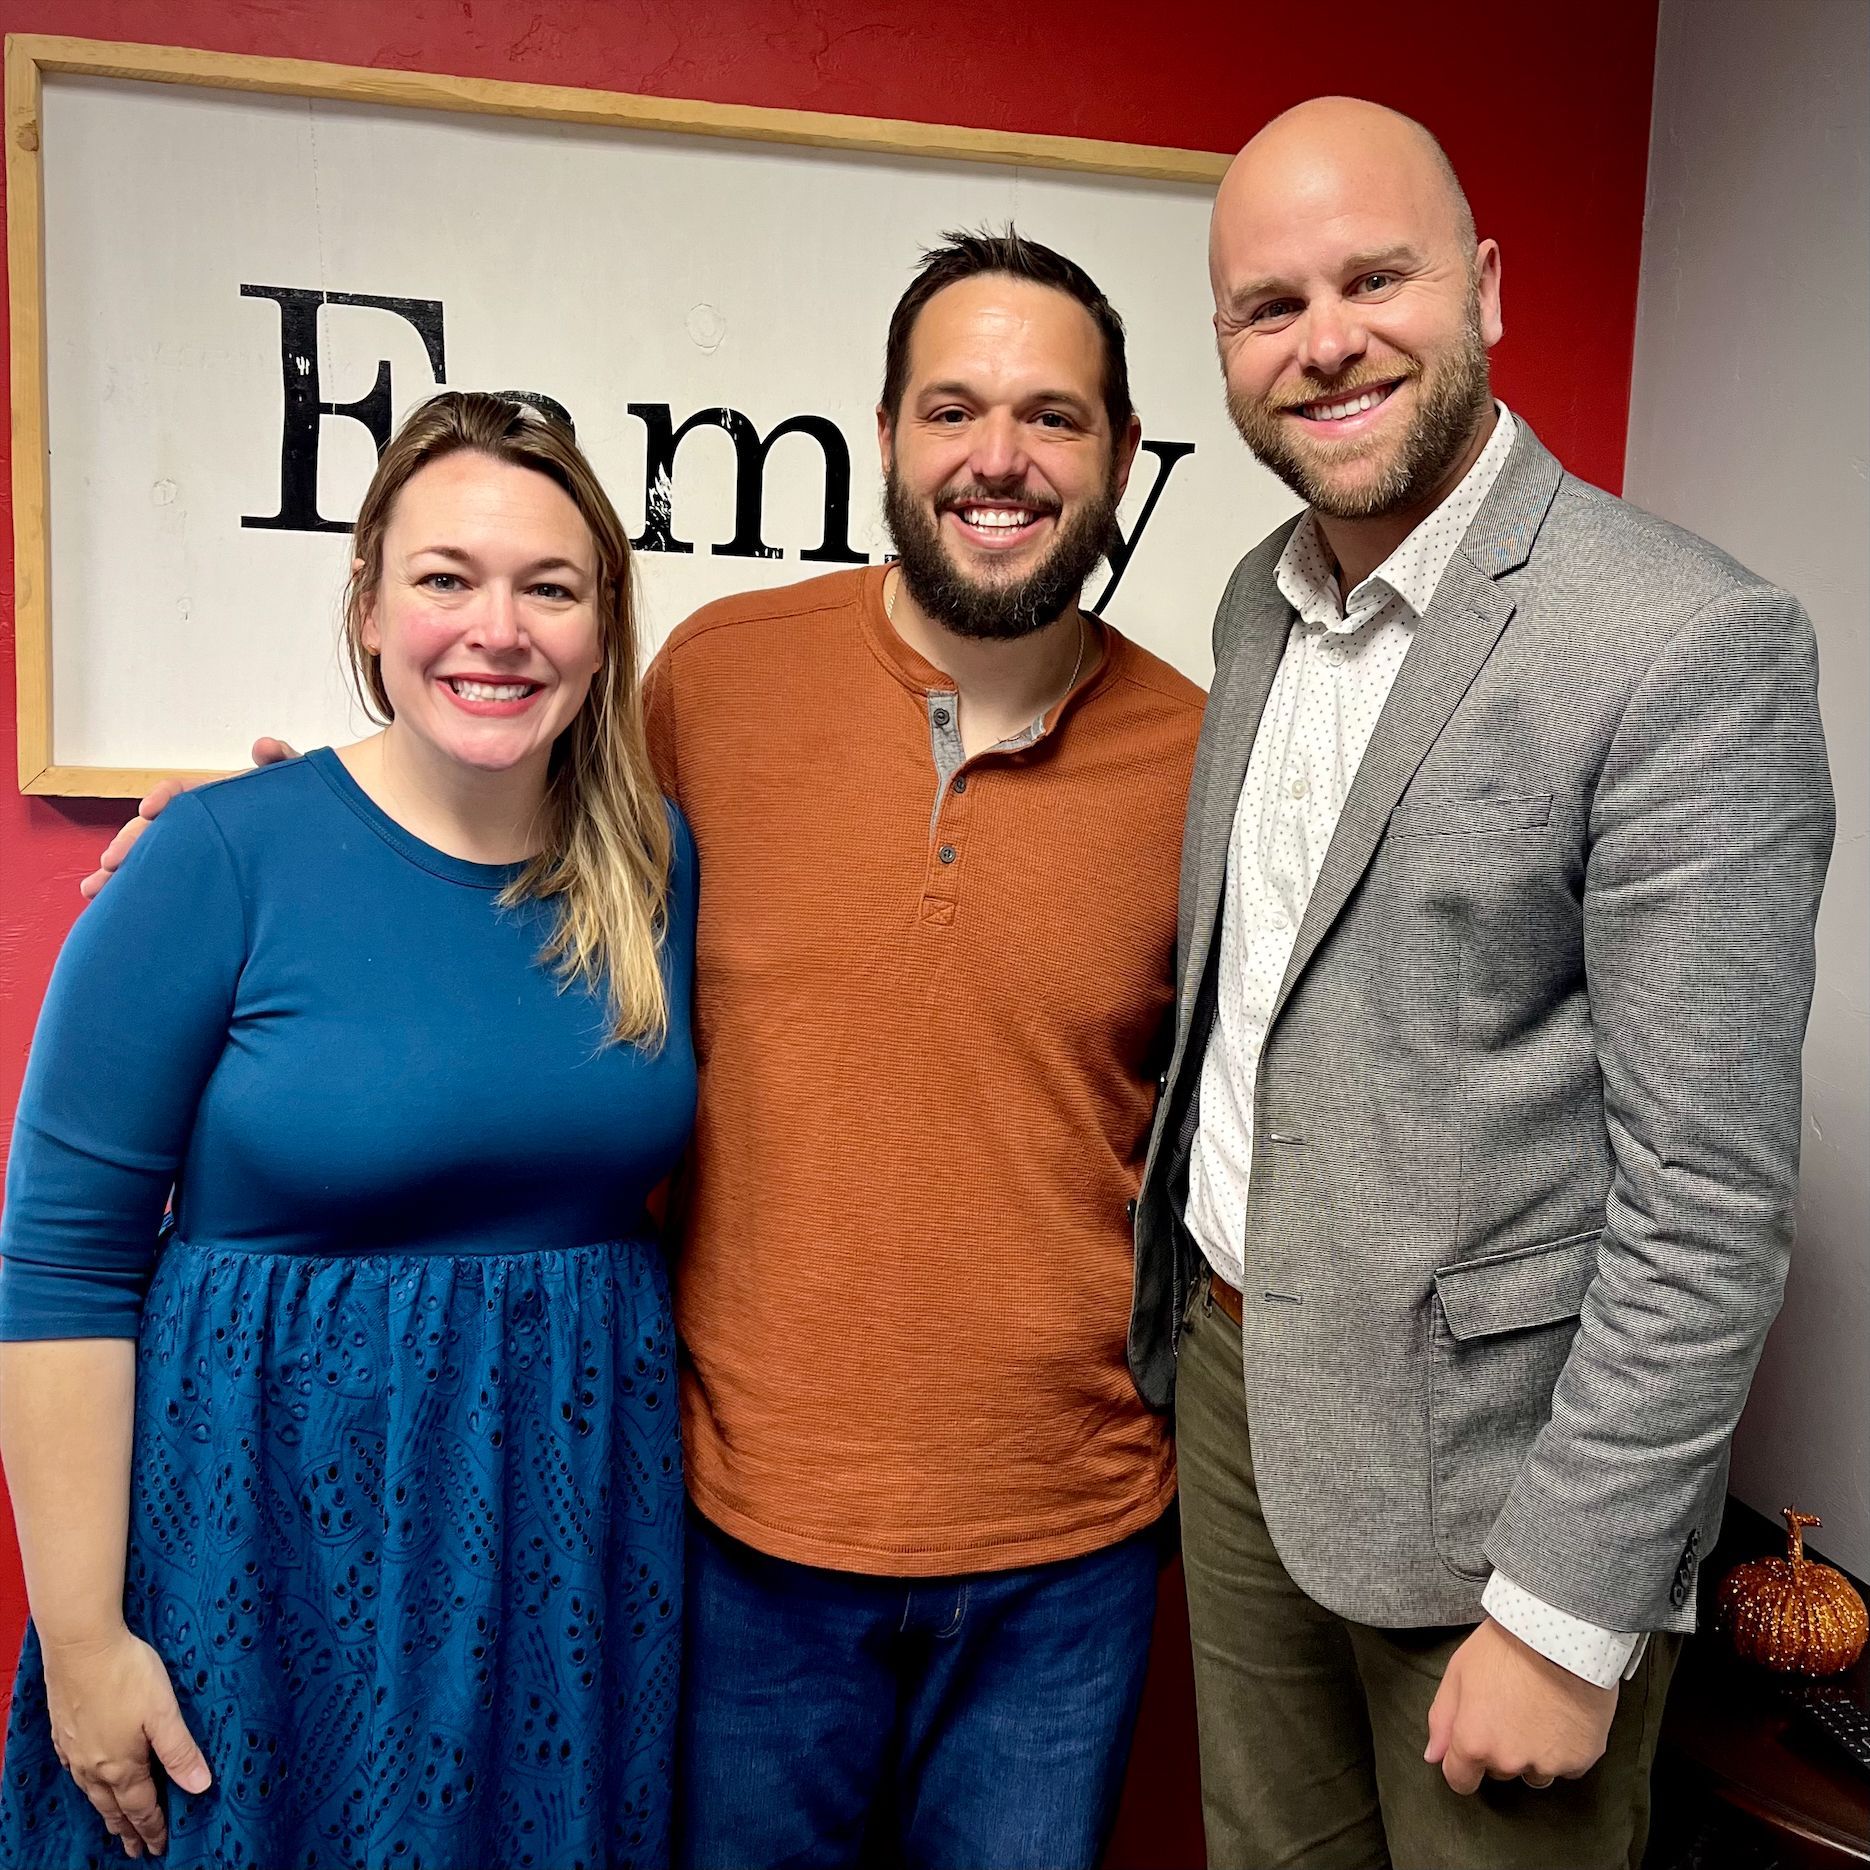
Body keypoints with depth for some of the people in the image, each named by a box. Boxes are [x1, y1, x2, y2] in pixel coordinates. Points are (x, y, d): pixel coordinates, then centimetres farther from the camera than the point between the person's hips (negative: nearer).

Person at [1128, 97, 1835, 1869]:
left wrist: (1569, 1617, -16)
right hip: (1229, 1380, 7)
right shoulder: (1260, 601, 4)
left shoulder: (1690, 646, -19)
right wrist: (1187, 1291, 11)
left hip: (1481, 1452, -6)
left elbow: (1706, 1201, -19)